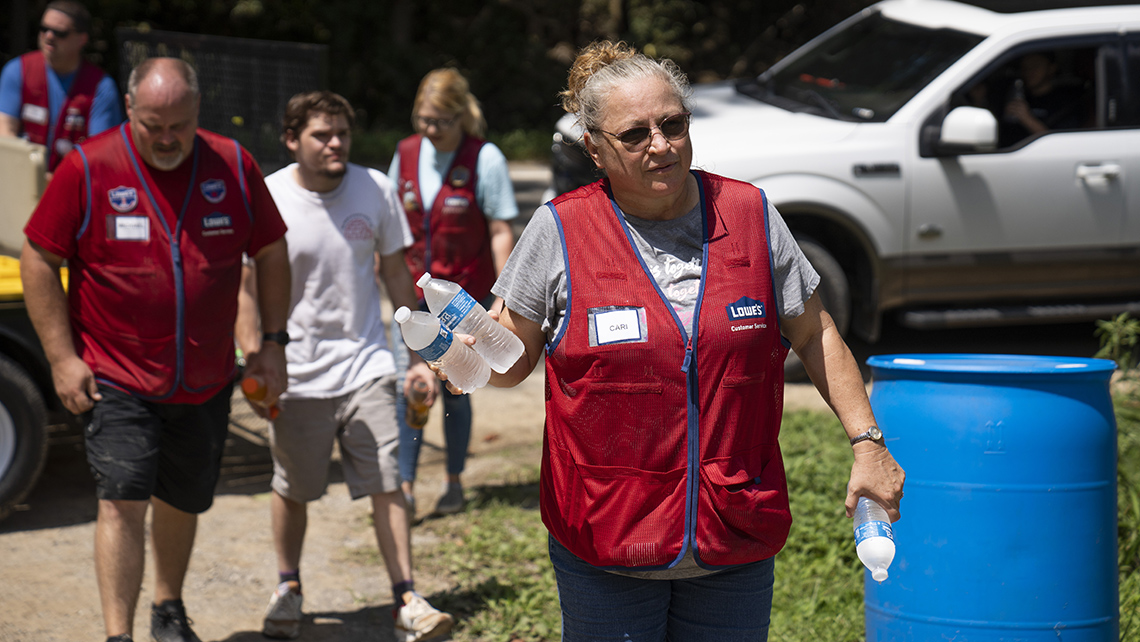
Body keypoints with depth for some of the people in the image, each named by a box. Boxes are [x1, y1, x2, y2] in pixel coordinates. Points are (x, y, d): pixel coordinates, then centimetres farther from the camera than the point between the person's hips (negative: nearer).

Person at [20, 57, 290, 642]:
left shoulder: (233, 165, -2)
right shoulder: (88, 167, -10)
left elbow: (271, 254, 9)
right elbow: (38, 262, -5)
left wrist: (273, 342, 4)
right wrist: (62, 358, -10)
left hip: (206, 380, 3)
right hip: (117, 379, -3)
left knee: (183, 500, 17)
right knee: (122, 499, -14)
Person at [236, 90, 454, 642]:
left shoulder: (375, 190, -1)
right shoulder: (266, 200, -8)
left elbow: (395, 273, 9)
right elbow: (244, 290, -3)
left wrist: (418, 356, 10)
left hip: (366, 364, 1)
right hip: (296, 373, -1)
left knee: (387, 483, -5)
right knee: (291, 488, 11)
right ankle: (288, 588, 33)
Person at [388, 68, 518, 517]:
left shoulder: (485, 159, -10)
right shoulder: (406, 153, 3)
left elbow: (501, 232, -9)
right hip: (414, 293, 3)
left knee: (454, 390, 6)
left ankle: (454, 482, 23)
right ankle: (405, 487, -1)